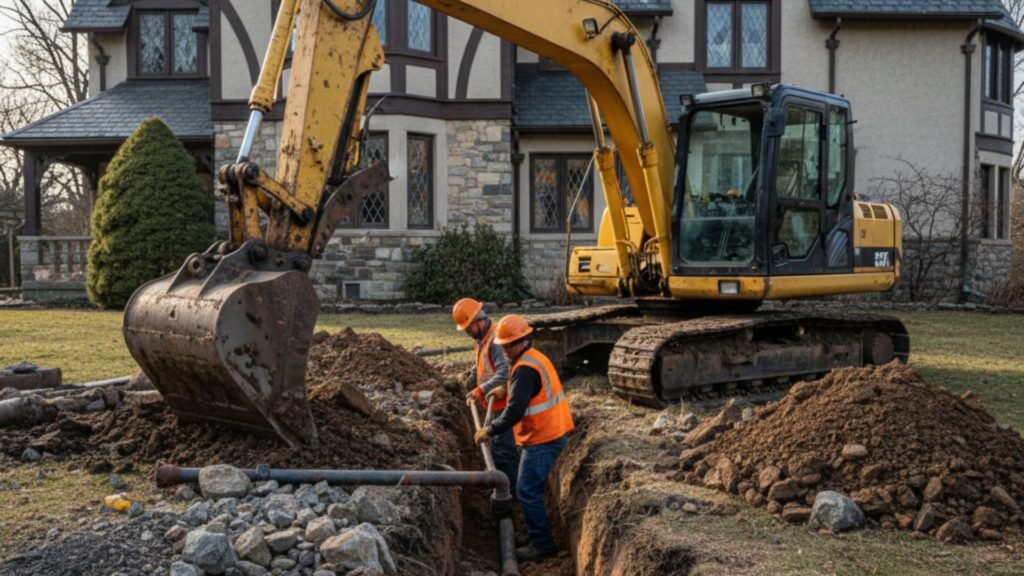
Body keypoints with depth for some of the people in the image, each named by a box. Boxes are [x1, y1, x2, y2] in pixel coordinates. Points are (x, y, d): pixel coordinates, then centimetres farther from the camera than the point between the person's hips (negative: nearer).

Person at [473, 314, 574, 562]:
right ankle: (539, 535, 28)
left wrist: (489, 431, -17)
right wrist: (506, 391, 19)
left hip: (542, 439, -10)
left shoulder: (525, 369, -21)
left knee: (527, 491, -5)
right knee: (532, 488, 19)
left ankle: (542, 544, 2)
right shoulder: (535, 357, 12)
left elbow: (515, 411, -26)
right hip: (552, 432, 10)